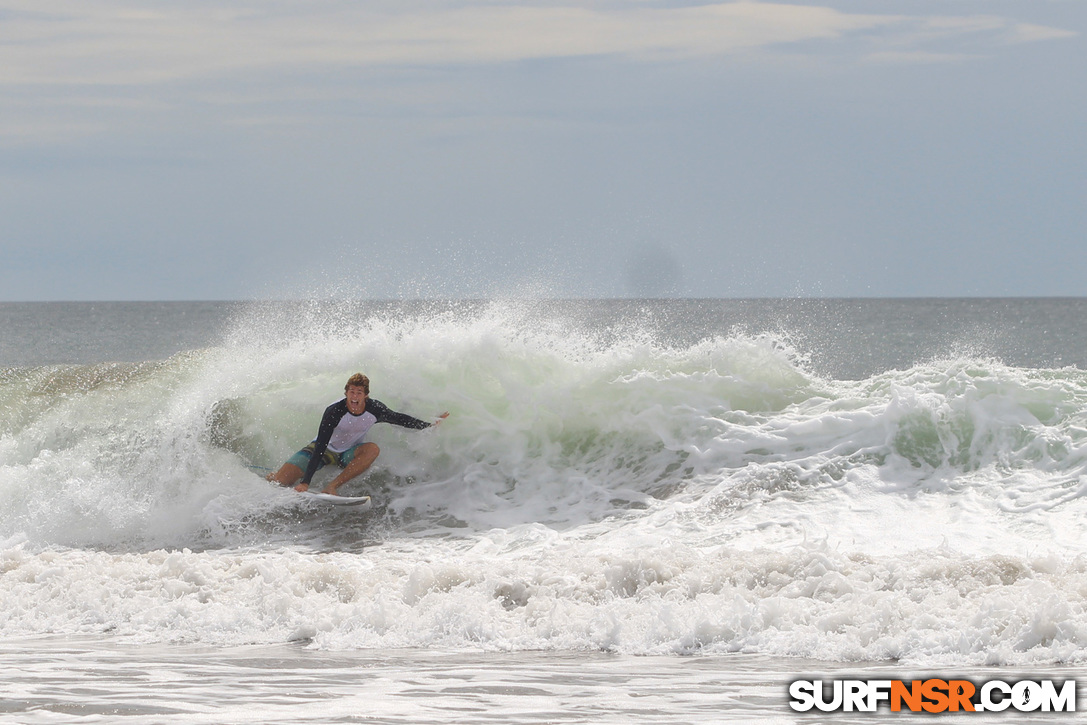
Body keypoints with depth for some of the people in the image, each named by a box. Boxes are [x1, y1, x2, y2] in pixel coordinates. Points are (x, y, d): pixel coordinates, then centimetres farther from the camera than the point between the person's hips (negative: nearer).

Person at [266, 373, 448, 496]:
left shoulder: (375, 409, -20)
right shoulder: (334, 412, -31)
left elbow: (397, 418, 3)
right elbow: (320, 448, -33)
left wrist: (428, 426, 5)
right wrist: (305, 482, -38)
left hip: (347, 455, 3)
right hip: (324, 450, -3)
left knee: (372, 449, -33)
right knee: (279, 481, -19)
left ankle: (332, 486, -30)